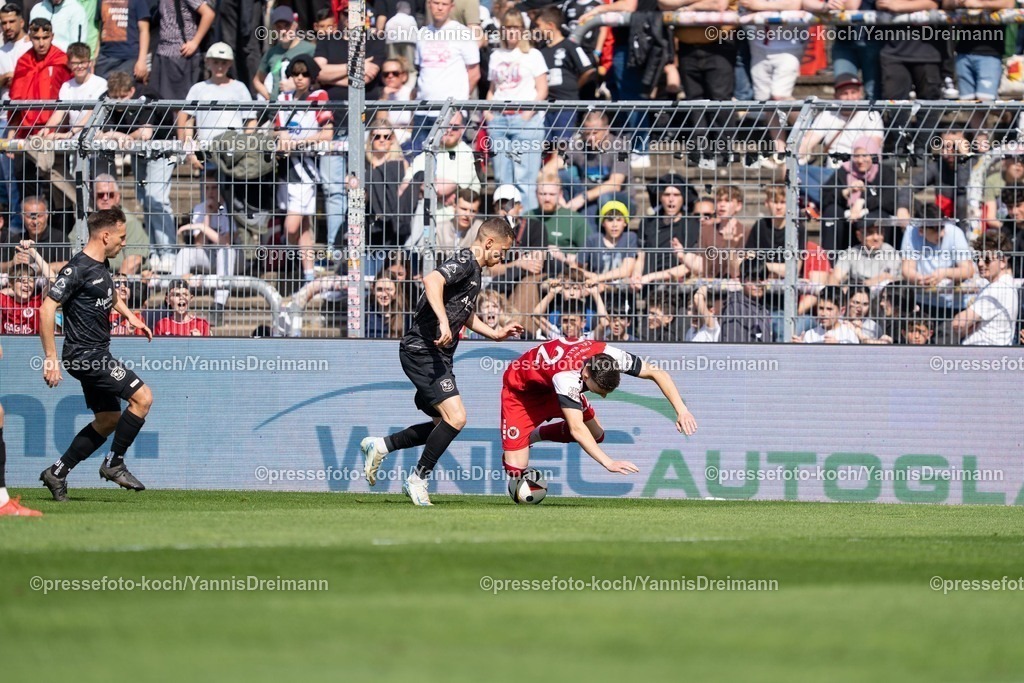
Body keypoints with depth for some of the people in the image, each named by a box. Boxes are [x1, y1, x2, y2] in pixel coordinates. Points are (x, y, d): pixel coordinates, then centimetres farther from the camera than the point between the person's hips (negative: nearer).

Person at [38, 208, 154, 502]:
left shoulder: (101, 266, 12)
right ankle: (114, 464, -4)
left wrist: (130, 315, 22)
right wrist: (51, 358, -24)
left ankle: (58, 472, 18)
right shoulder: (78, 268, -18)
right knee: (142, 397, -13)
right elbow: (48, 308, -22)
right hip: (86, 354, -10)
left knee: (108, 419, 14)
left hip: (96, 355, 10)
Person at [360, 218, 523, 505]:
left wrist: (496, 333, 32)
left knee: (445, 423, 14)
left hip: (438, 356, 11)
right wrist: (444, 322, -40)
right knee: (455, 417, -18)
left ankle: (380, 446, 24)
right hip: (422, 350, -11)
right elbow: (432, 280, -32)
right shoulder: (465, 262, -12)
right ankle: (418, 479, -5)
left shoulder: (473, 270, 20)